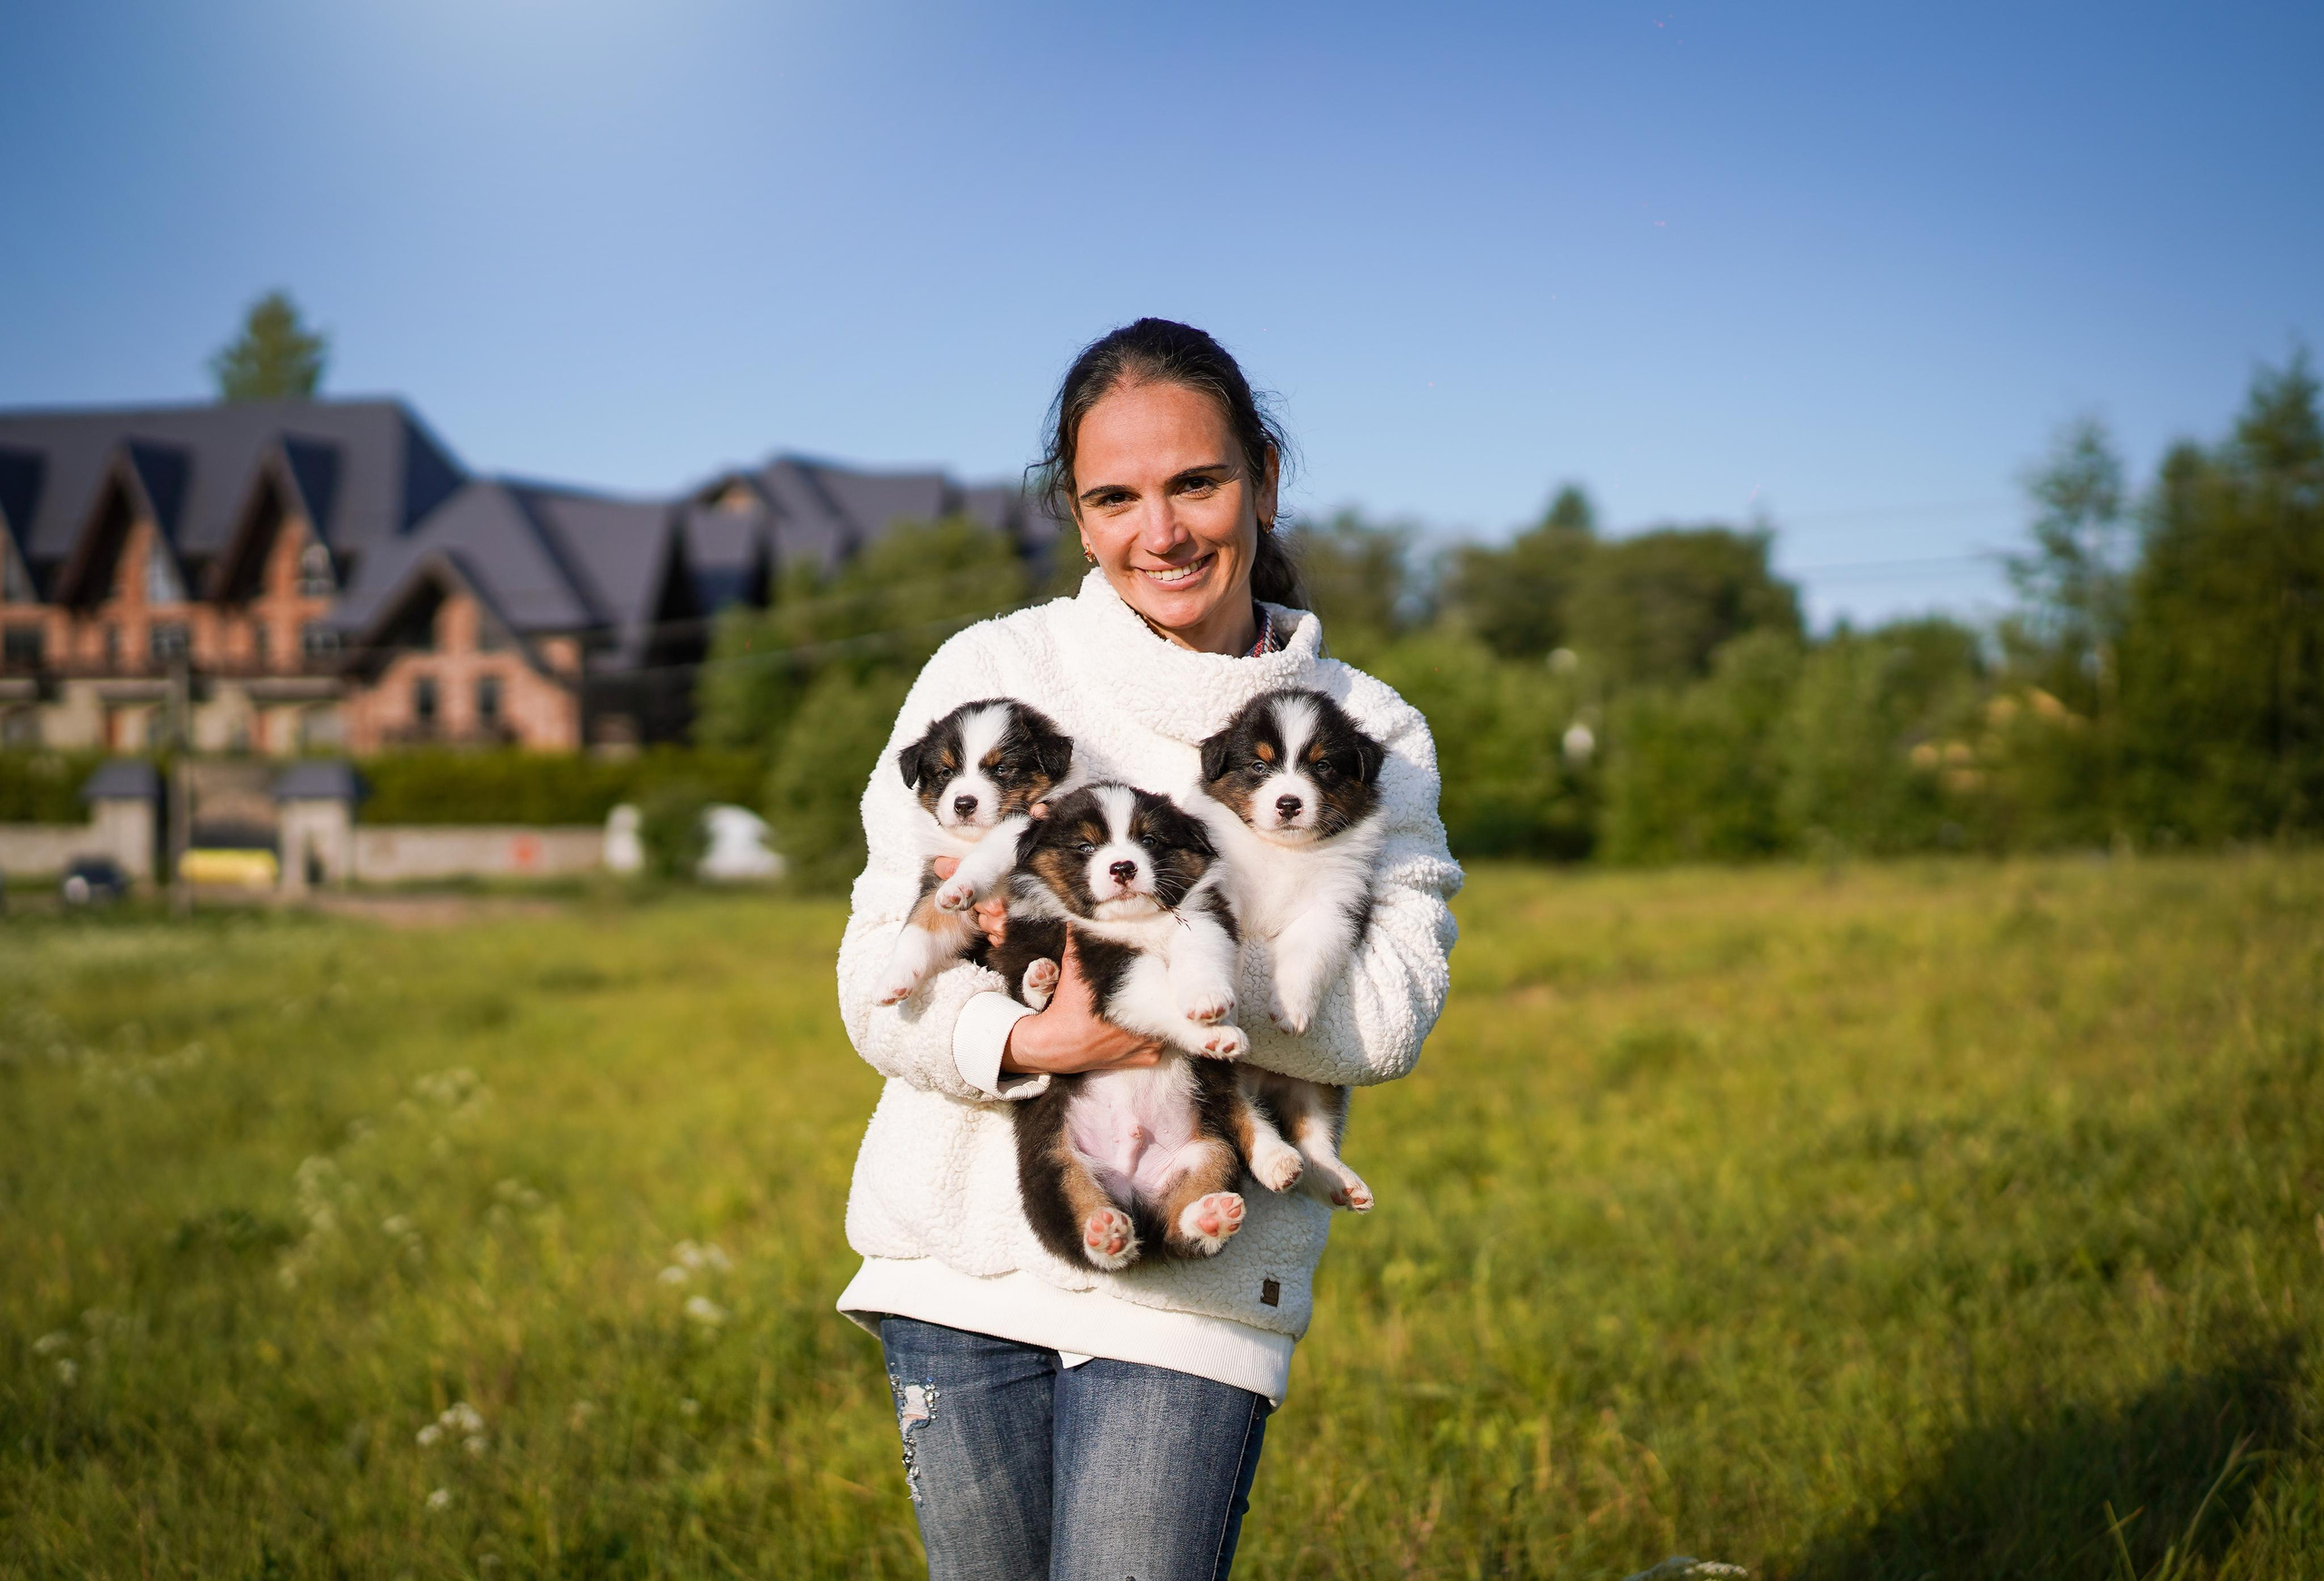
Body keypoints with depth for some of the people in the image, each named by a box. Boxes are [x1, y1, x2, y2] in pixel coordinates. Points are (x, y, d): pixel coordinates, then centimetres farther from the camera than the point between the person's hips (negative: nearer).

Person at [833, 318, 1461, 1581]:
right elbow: (882, 979, -2)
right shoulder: (989, 674, 2)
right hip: (965, 1253, 1)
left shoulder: (1369, 738, 4)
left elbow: (1384, 1015, -10)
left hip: (1194, 1283, -1)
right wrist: (1030, 1041, -22)